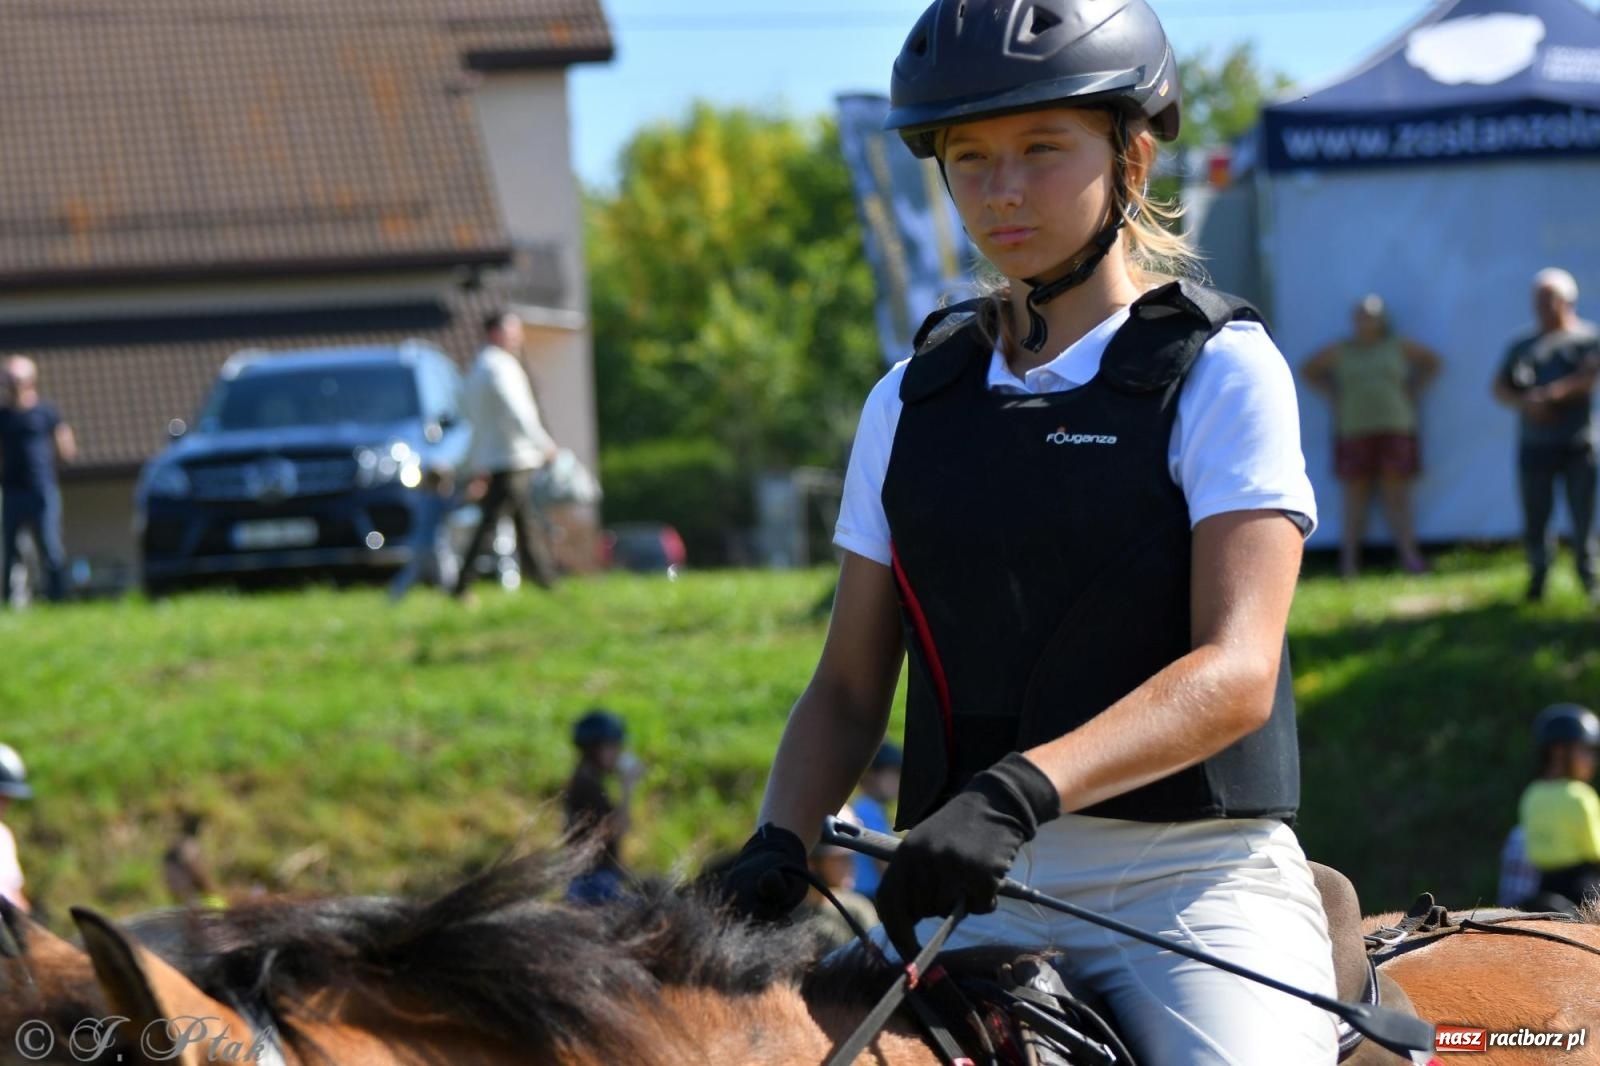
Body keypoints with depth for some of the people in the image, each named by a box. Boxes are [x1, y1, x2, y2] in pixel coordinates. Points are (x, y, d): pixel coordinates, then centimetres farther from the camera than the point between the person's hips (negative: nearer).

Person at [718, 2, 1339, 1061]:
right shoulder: (912, 403, 14)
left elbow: (1234, 673, -13)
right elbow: (848, 691, 15)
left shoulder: (1220, 370, 0)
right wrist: (781, 842, -6)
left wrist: (1020, 791, -27)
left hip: (1192, 879, -4)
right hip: (972, 890, 4)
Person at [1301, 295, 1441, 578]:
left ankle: (1409, 556, -10)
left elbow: (1432, 361, 21)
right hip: (1354, 431, 0)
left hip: (1396, 428, 0)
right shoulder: (1340, 352, 10)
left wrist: (1414, 389, 10)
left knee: (1397, 493, -4)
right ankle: (1349, 561, -4)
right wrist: (1333, 395, 9)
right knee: (1356, 495, -2)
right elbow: (1309, 370, 20)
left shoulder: (1398, 347, 10)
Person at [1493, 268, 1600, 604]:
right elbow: (1500, 387, 8)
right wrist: (1525, 403, -14)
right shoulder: (1523, 346, 15)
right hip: (1535, 446, 3)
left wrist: (1552, 394, -25)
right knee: (1535, 517, -1)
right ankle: (1538, 575, 12)